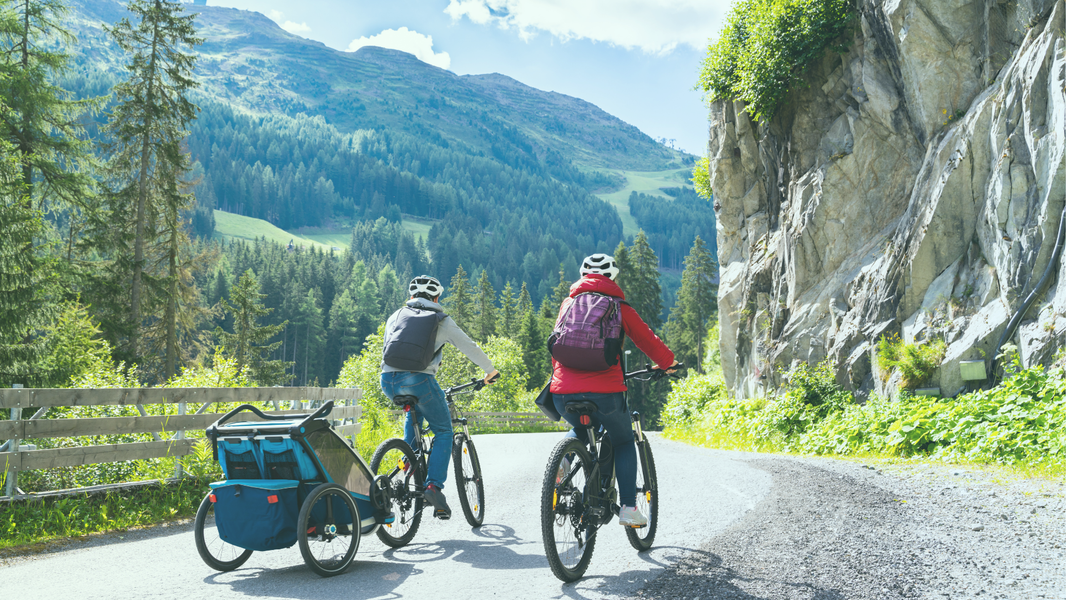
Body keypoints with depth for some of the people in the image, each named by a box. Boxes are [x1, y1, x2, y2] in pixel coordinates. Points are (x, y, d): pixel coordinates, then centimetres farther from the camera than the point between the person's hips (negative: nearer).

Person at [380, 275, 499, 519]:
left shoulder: (395, 316, 24)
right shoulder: (441, 320, 13)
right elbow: (469, 347, 14)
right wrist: (490, 370, 29)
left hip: (388, 379, 5)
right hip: (419, 379, -4)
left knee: (413, 416, 36)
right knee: (444, 432, 12)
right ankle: (433, 485, -4)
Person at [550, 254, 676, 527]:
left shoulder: (568, 303, 17)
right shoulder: (617, 305, 8)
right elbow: (645, 337, 16)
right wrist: (667, 362, 35)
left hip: (563, 394, 3)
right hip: (604, 392, -3)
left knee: (579, 430, 35)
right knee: (624, 442, 21)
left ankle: (562, 461, 8)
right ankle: (628, 509, 12)